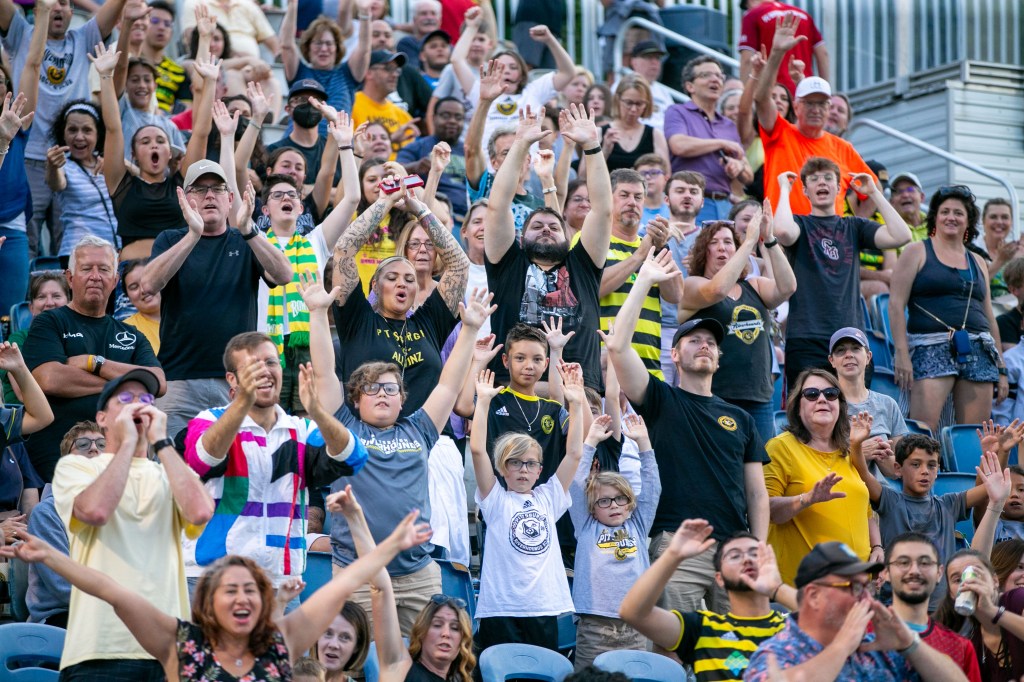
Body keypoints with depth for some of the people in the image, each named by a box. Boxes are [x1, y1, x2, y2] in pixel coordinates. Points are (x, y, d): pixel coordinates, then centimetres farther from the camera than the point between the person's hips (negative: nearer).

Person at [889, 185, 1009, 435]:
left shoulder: (977, 262, 21)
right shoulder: (917, 253, 7)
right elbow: (896, 304, -1)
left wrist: (1001, 369, 19)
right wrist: (902, 354, -12)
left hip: (977, 351, 5)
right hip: (931, 348, -5)